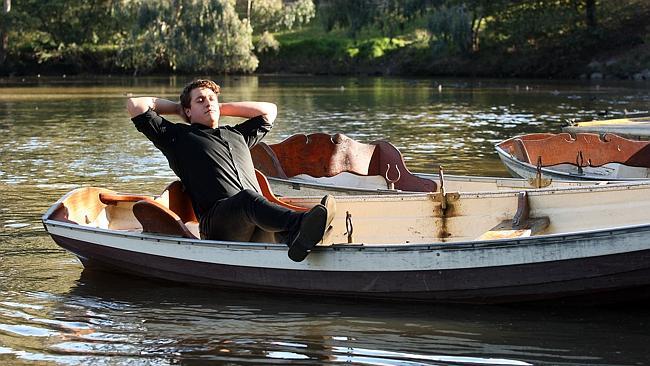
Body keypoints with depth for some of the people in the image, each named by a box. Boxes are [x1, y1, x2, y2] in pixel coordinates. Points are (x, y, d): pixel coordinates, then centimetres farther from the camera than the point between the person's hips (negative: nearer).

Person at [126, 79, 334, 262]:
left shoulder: (237, 135, 41)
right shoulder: (179, 136, 24)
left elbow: (269, 110, 52)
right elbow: (135, 104, 21)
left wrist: (222, 108, 46)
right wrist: (176, 107, 35)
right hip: (216, 217, -6)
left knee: (281, 220, -31)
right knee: (248, 198, -40)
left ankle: (296, 238, -65)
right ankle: (300, 224, -68)